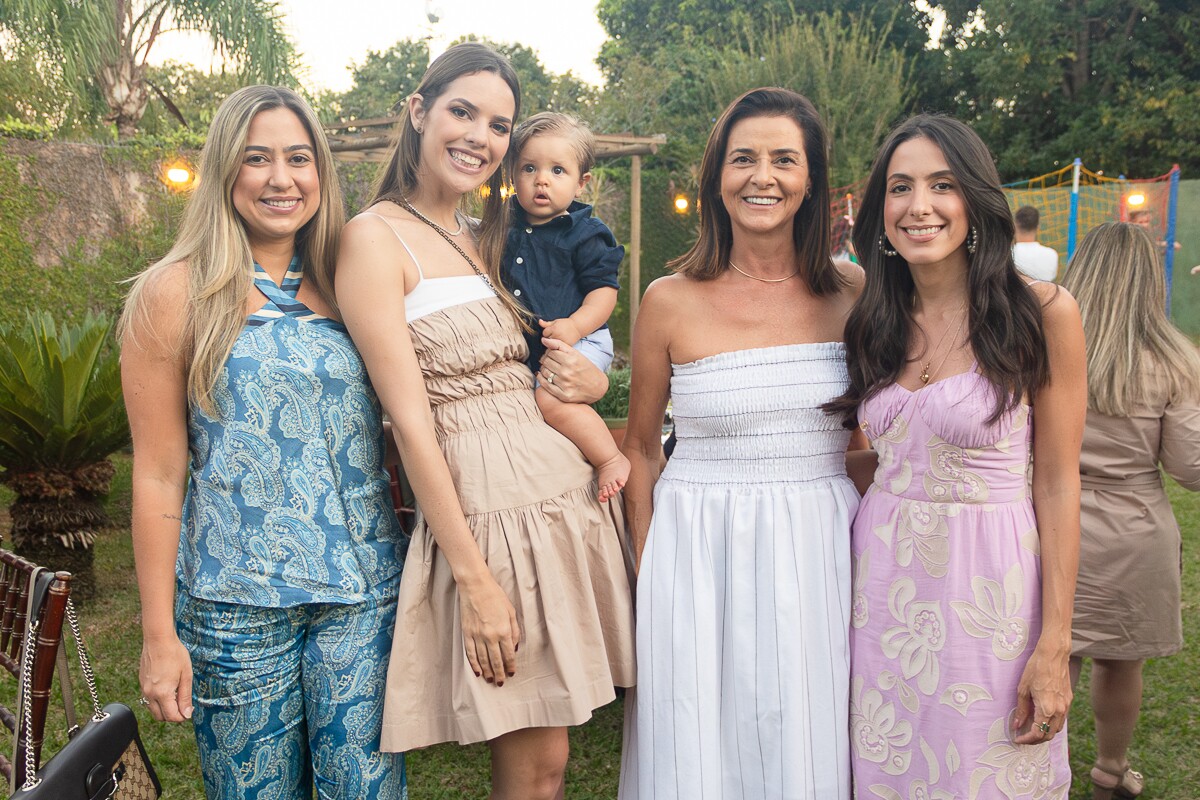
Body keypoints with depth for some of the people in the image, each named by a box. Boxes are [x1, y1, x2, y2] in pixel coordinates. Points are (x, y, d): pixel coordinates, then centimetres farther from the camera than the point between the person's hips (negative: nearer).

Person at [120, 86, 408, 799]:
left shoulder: (347, 286, 8)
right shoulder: (176, 293, -2)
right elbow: (158, 474, -3)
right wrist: (159, 633, -4)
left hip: (365, 592, 3)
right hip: (235, 600, -2)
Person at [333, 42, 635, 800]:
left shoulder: (489, 240, 14)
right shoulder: (376, 237, -7)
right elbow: (410, 419, -13)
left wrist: (592, 380, -1)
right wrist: (475, 578, -16)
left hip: (571, 501, 7)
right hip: (490, 515, -7)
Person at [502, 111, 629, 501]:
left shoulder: (584, 234, -7)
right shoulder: (506, 228, 8)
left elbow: (604, 289, -11)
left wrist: (575, 326, -26)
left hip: (580, 341, -7)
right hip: (526, 349, 7)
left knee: (552, 398, -28)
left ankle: (612, 459, -13)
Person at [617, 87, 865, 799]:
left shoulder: (853, 291, 0)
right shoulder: (672, 300, -5)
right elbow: (641, 447, 5)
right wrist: (649, 569, 2)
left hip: (821, 551, 2)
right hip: (699, 552, -1)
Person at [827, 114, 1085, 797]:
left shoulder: (1042, 312, -9)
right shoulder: (876, 322, 6)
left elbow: (1057, 483, -8)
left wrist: (1054, 645, -10)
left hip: (990, 586, -4)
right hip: (885, 579, 4)